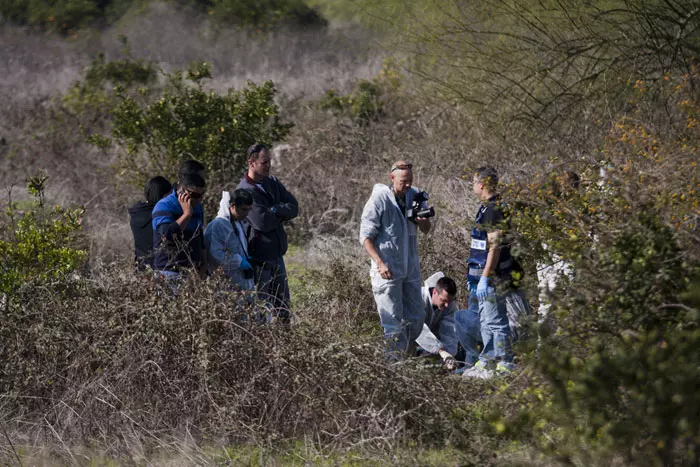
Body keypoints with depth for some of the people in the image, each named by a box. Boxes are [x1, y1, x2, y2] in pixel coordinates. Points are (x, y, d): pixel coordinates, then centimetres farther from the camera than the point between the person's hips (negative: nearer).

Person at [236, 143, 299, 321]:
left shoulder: (273, 182, 10)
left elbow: (294, 208, 3)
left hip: (277, 254, 8)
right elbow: (262, 222, -22)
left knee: (283, 309, 10)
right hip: (259, 257, -8)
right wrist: (282, 215, -4)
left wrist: (274, 210, -14)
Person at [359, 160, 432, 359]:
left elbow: (426, 230, 13)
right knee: (393, 322, -5)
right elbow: (366, 236, -11)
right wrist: (380, 264, -21)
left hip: (411, 268, 6)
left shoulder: (415, 196, 5)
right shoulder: (379, 199, -12)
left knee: (416, 316, 11)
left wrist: (422, 219, -12)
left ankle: (408, 353, 27)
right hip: (387, 270, -6)